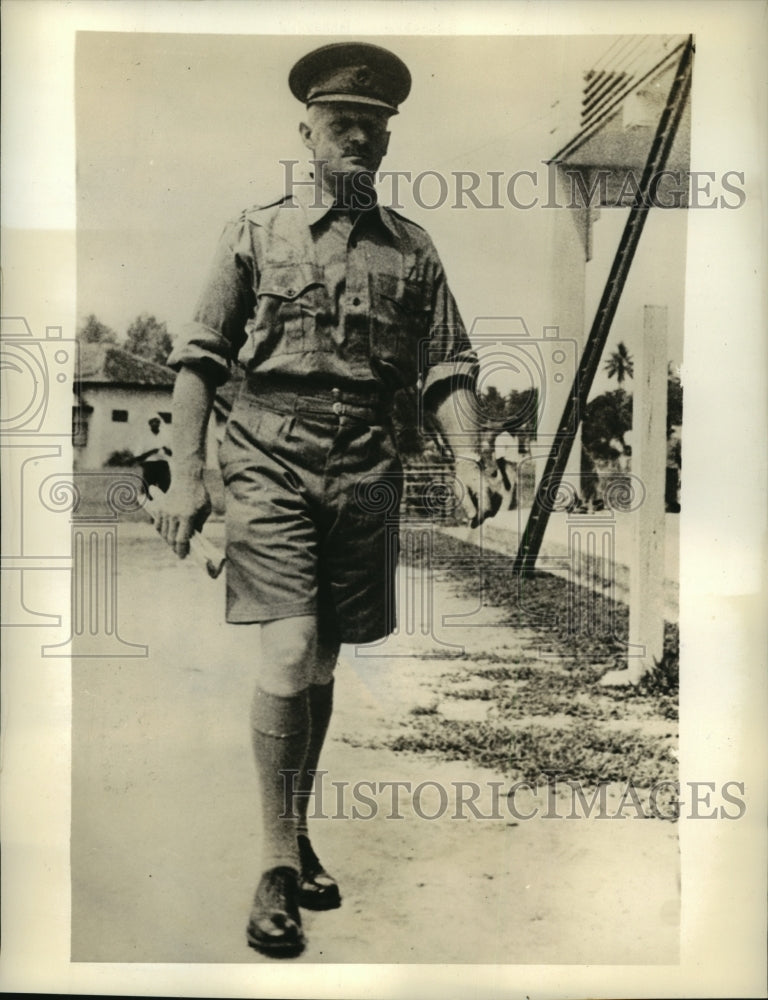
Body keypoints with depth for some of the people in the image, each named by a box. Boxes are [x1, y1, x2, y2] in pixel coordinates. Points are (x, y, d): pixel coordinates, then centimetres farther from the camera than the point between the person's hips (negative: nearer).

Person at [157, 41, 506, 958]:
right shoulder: (256, 232, 7)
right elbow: (200, 358, 4)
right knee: (288, 656, -13)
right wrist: (186, 473, -4)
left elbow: (446, 368, 8)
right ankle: (278, 864, 3)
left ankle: (298, 834, 29)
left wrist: (468, 458, -9)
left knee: (322, 665, 10)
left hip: (363, 471, 3)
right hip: (268, 463, -2)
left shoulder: (412, 250, 12)